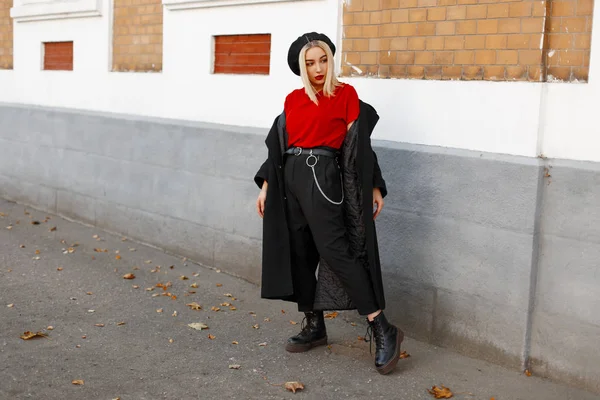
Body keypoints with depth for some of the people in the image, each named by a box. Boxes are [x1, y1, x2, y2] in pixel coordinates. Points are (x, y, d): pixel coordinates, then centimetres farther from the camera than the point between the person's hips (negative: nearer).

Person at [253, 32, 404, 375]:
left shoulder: (346, 95, -1)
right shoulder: (292, 101, 12)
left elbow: (359, 144, -3)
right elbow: (278, 145, 16)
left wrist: (375, 188, -6)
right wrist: (265, 186, 13)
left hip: (323, 179, -6)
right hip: (291, 179, 6)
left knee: (335, 251, -14)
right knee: (298, 253, 7)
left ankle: (383, 330, -11)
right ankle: (314, 326, 19)